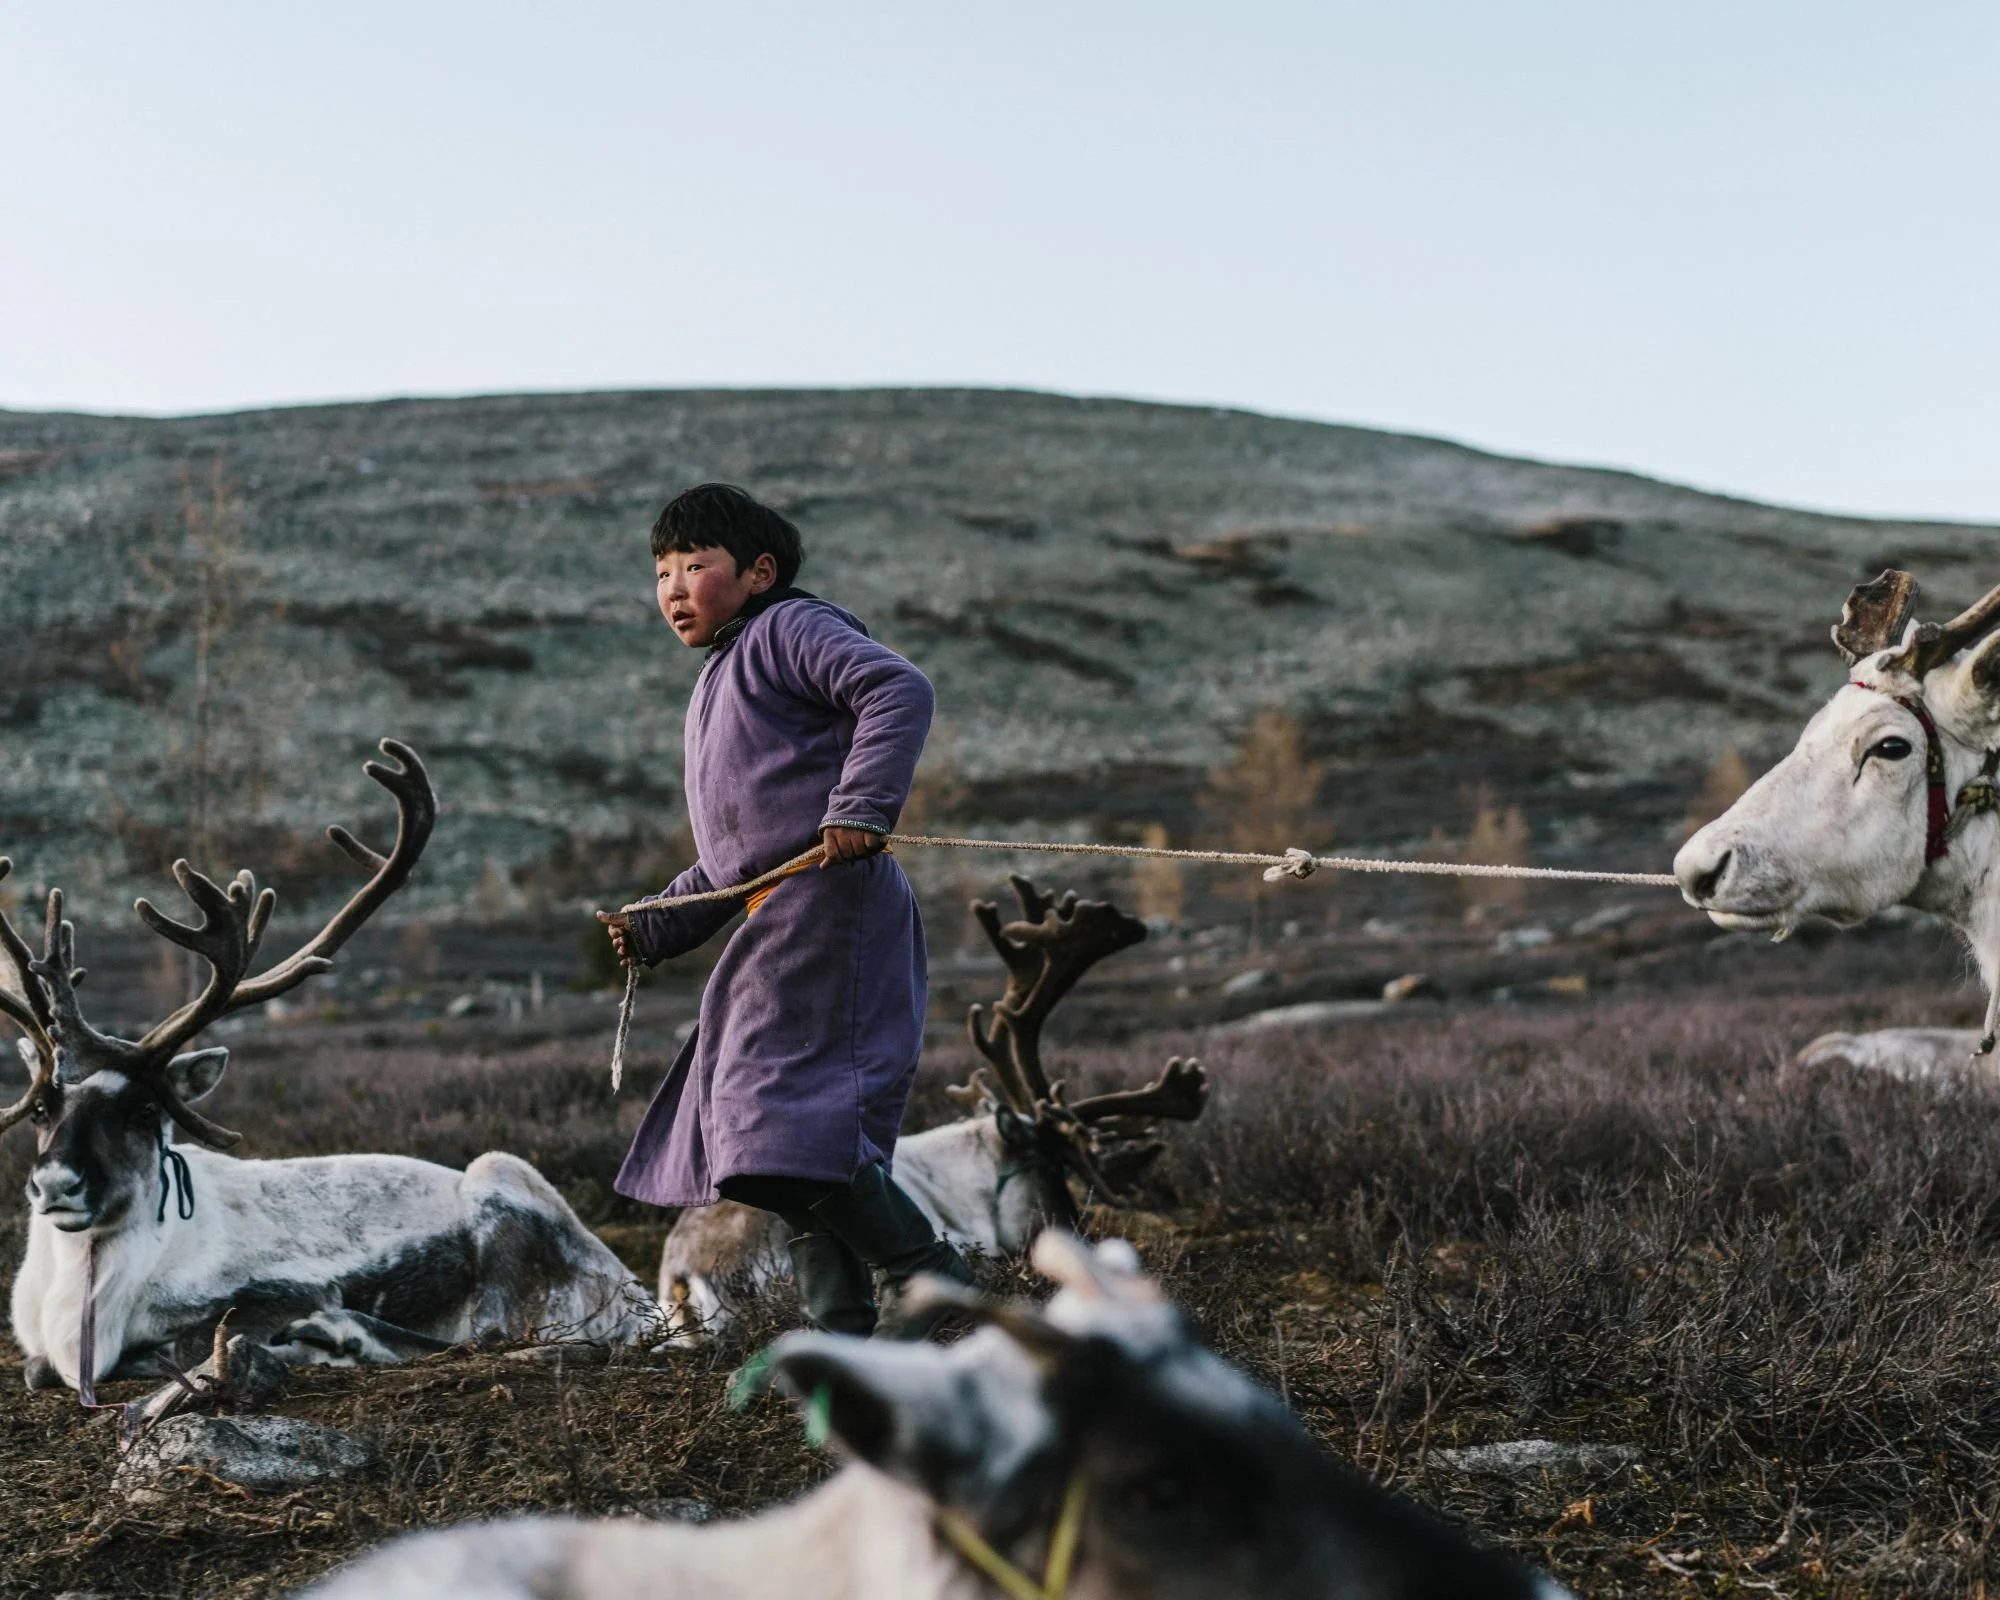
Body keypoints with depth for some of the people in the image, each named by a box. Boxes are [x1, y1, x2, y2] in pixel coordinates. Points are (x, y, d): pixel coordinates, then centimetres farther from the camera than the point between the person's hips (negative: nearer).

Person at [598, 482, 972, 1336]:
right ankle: (842, 1326, 10)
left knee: (795, 1117, -18)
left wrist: (861, 805, -27)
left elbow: (899, 690, -18)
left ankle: (928, 1274, -12)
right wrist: (657, 927, 24)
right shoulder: (718, 690, 29)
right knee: (782, 1139, 8)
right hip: (777, 922, 11)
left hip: (831, 903, -10)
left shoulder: (792, 628, 0)